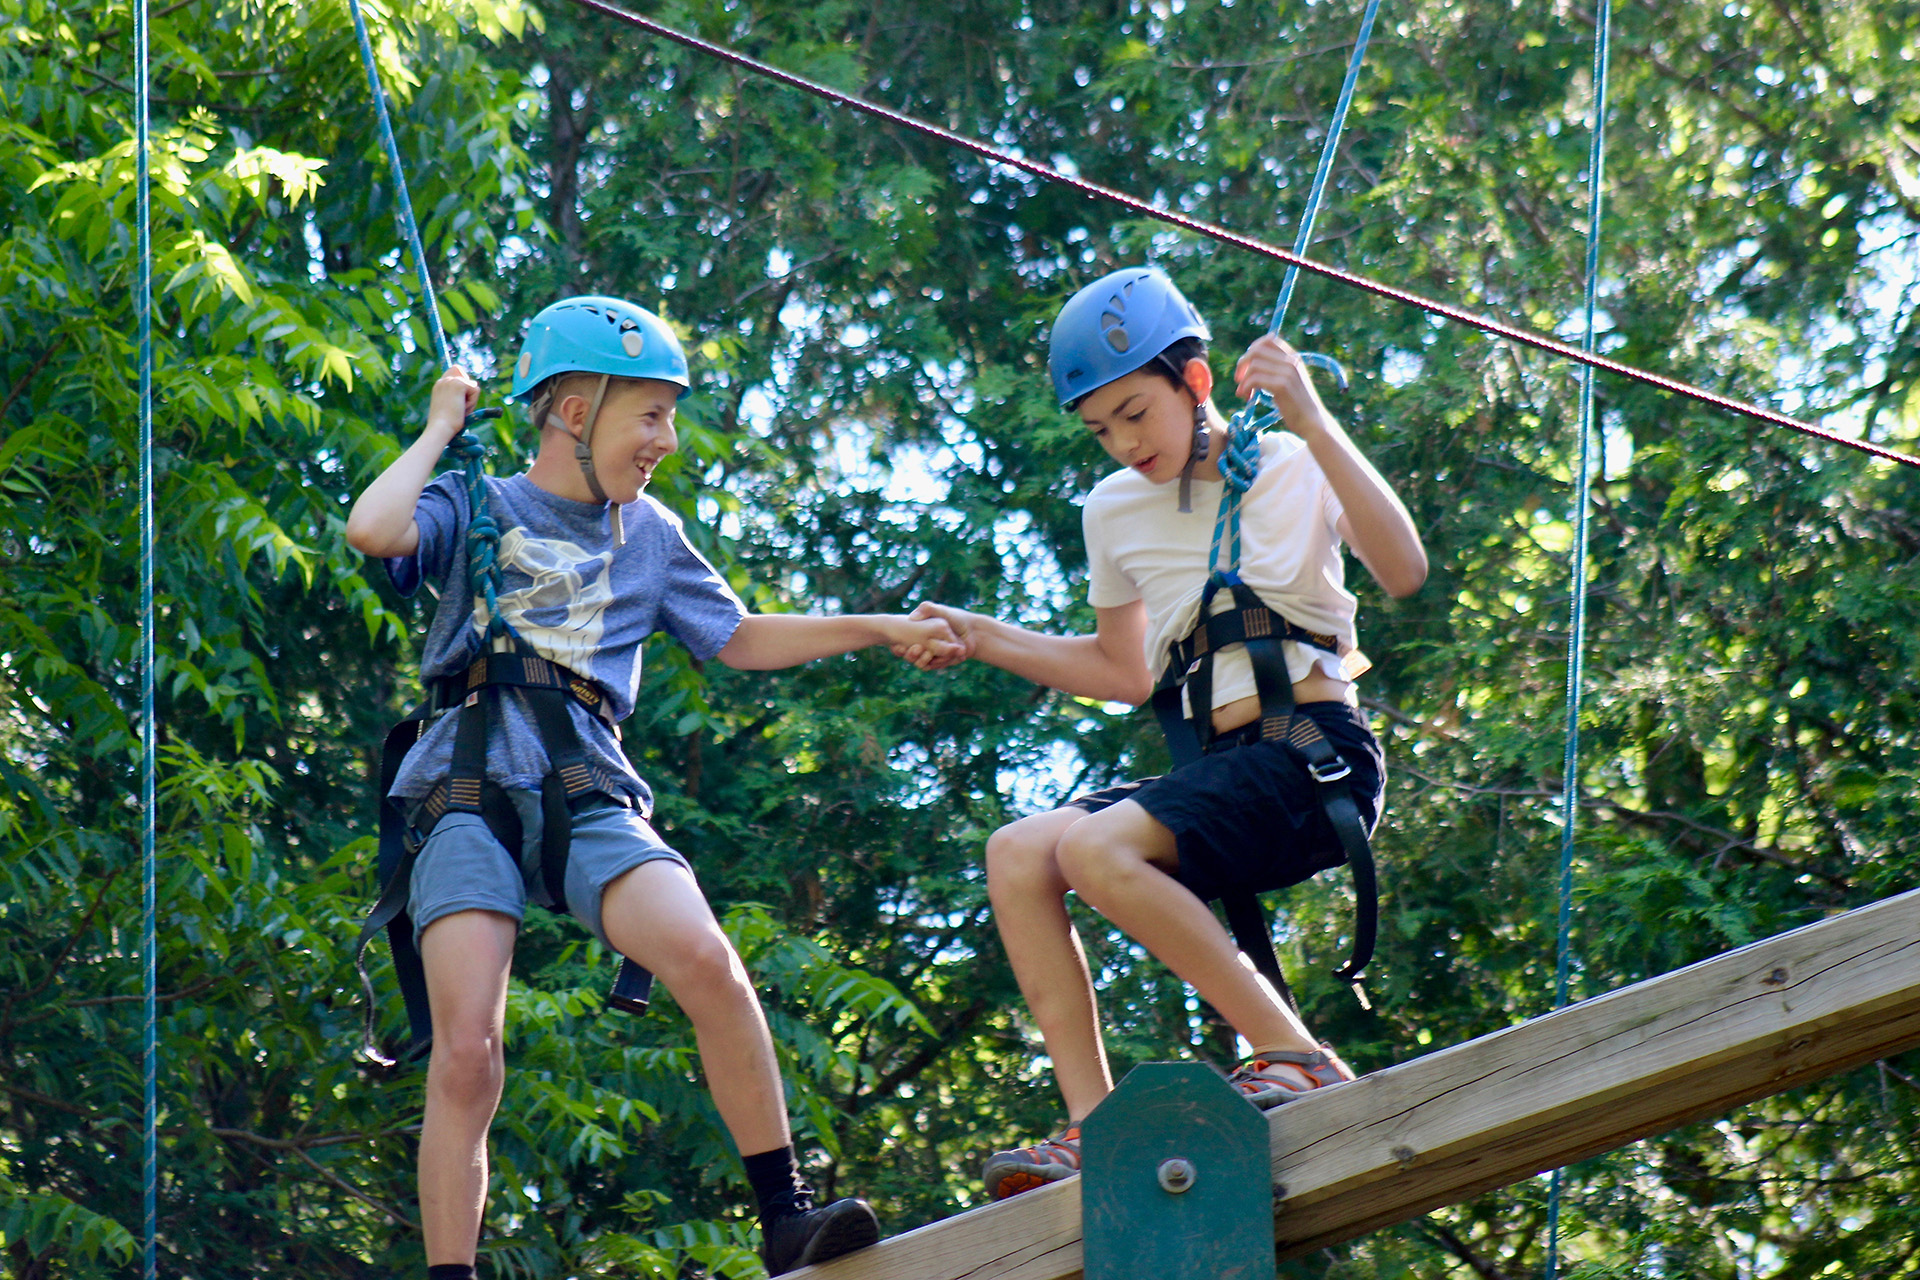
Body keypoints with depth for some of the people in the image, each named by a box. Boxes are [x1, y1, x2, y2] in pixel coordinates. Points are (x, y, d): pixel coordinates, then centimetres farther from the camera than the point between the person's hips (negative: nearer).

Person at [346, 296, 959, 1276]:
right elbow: (374, 530, -12)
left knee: (704, 958, -25)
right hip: (470, 797, -3)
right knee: (465, 1050, -17)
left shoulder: (647, 535, 22)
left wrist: (880, 630, 28)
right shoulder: (472, 510, 9)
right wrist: (441, 429, 2)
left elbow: (738, 639, 32)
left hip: (590, 799, 3)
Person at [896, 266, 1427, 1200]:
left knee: (1096, 848, -28)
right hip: (1212, 768, 7)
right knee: (1018, 856, -13)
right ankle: (1096, 1129, -21)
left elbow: (1402, 571, -18)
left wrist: (1311, 423, -24)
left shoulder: (1287, 468, 0)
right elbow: (1124, 673, 30)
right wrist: (981, 638, 21)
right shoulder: (1116, 512, 16)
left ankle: (1294, 1056, -25)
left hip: (1315, 755, -7)